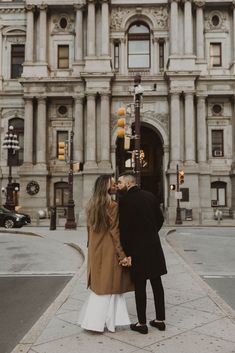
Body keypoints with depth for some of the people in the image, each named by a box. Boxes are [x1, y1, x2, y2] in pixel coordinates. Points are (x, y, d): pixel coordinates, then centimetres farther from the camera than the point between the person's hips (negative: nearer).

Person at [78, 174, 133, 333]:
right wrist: (122, 254, -13)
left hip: (95, 251, 7)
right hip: (109, 251, -7)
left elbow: (90, 229, 12)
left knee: (98, 285, 17)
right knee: (108, 286, 5)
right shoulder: (113, 206, -15)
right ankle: (96, 322, 10)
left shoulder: (92, 205, 7)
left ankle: (92, 320, 22)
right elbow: (115, 232, -17)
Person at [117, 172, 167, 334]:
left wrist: (126, 253, -9)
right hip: (154, 246, 5)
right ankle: (160, 320, 23)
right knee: (157, 283, 13)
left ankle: (142, 323, 14)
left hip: (137, 248, -5)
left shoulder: (124, 200, -12)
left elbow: (124, 229, -15)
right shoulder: (150, 196, 5)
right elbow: (160, 219, 8)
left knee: (140, 286, 4)